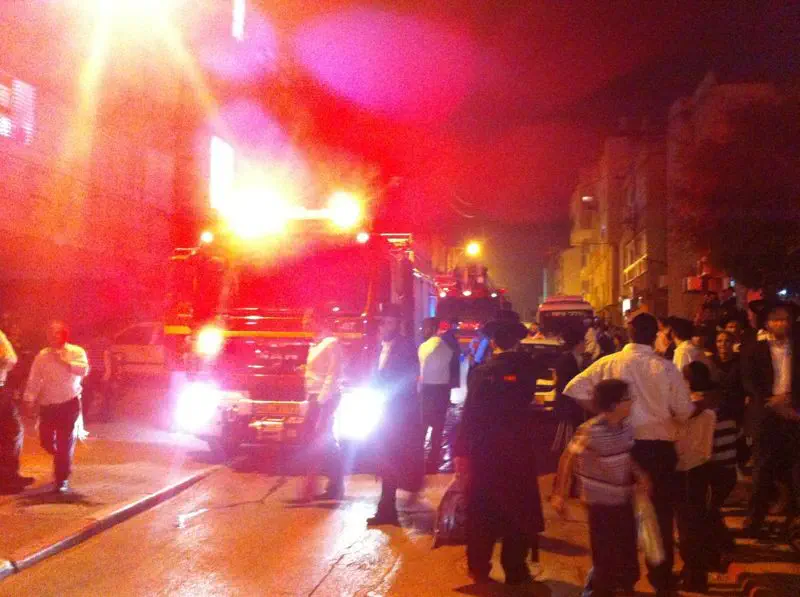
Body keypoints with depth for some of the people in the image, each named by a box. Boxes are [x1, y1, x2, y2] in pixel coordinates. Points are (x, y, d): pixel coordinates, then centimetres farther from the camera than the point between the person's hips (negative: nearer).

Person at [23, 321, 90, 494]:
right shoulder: (42, 355, 4)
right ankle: (61, 460, 38)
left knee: (65, 443, -3)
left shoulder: (76, 352, -5)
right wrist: (29, 400, -6)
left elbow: (84, 370, -22)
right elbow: (34, 380, 3)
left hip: (69, 404, -3)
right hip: (47, 405, 4)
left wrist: (65, 362, -23)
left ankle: (62, 480, 8)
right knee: (46, 441, 6)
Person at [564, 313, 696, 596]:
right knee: (661, 515, 14)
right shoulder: (666, 367, -11)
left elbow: (574, 389, -7)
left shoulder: (608, 363, -7)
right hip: (658, 448, -1)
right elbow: (685, 412, -9)